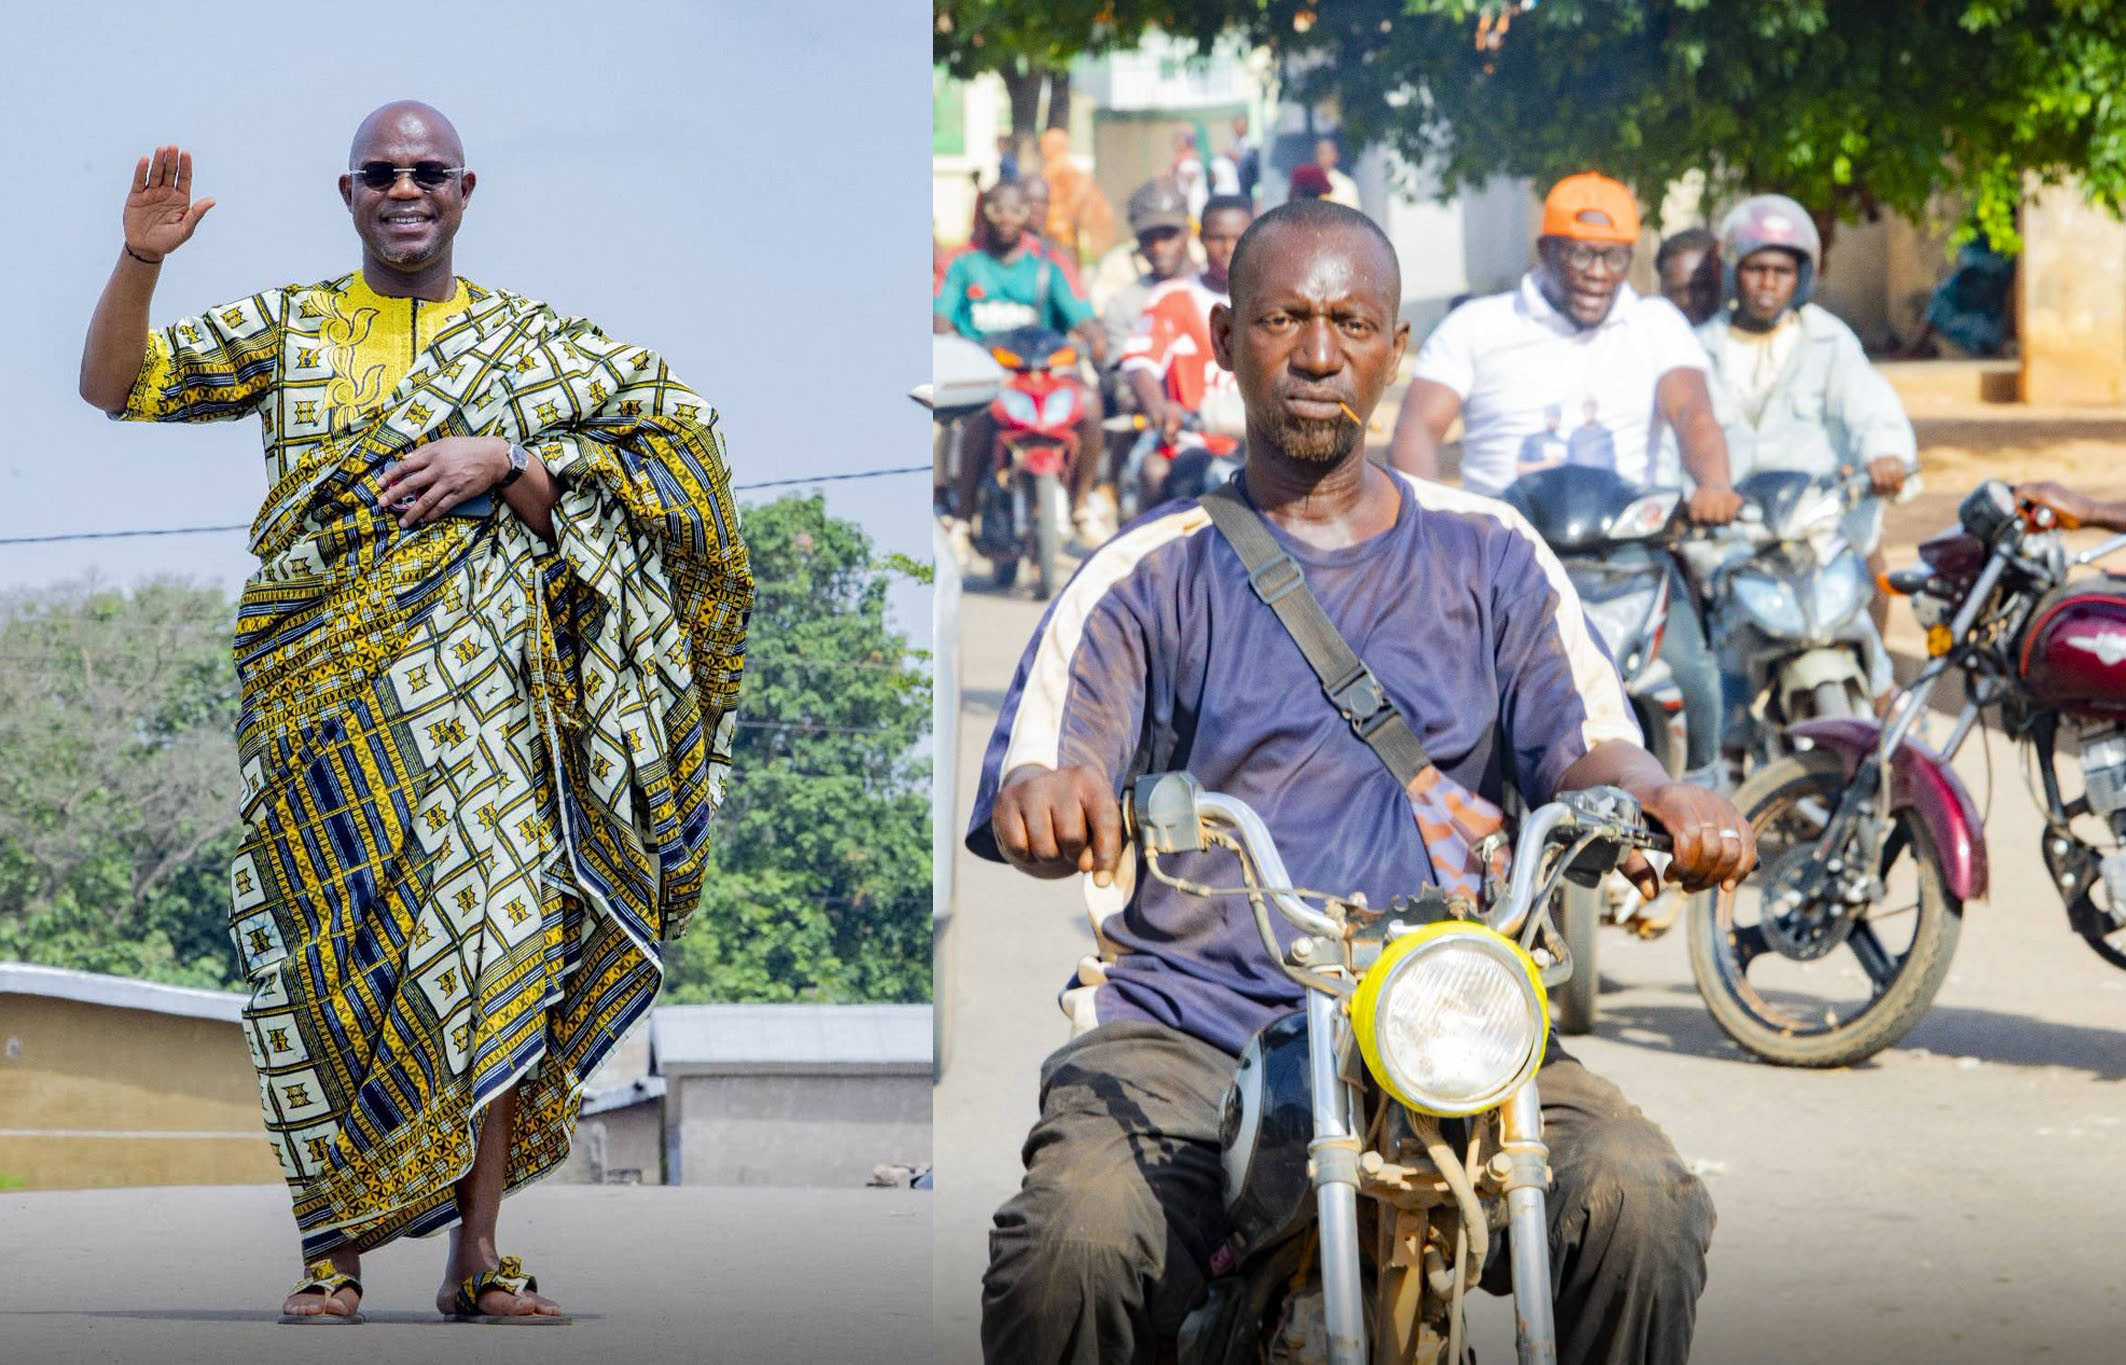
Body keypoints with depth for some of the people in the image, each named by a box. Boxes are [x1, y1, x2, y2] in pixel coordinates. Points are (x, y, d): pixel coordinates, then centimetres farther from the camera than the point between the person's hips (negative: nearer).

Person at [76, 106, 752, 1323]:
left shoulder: (528, 345, 12)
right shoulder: (288, 328, 12)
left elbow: (641, 476, 5)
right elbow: (117, 387, 8)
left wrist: (500, 461, -10)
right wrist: (141, 261, -8)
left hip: (479, 691, 0)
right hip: (327, 692, 0)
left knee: (499, 943, -6)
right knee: (334, 960, -6)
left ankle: (478, 1257, 1)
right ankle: (335, 1250, 0)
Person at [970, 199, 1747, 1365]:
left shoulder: (1487, 556, 18)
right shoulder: (1146, 576, 12)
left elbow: (1584, 743, 7)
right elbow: (1033, 768, -1)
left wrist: (1660, 797, -19)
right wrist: (1046, 797, -28)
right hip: (1186, 1030, -1)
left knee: (1638, 1204, -28)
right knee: (1076, 1246, -32)